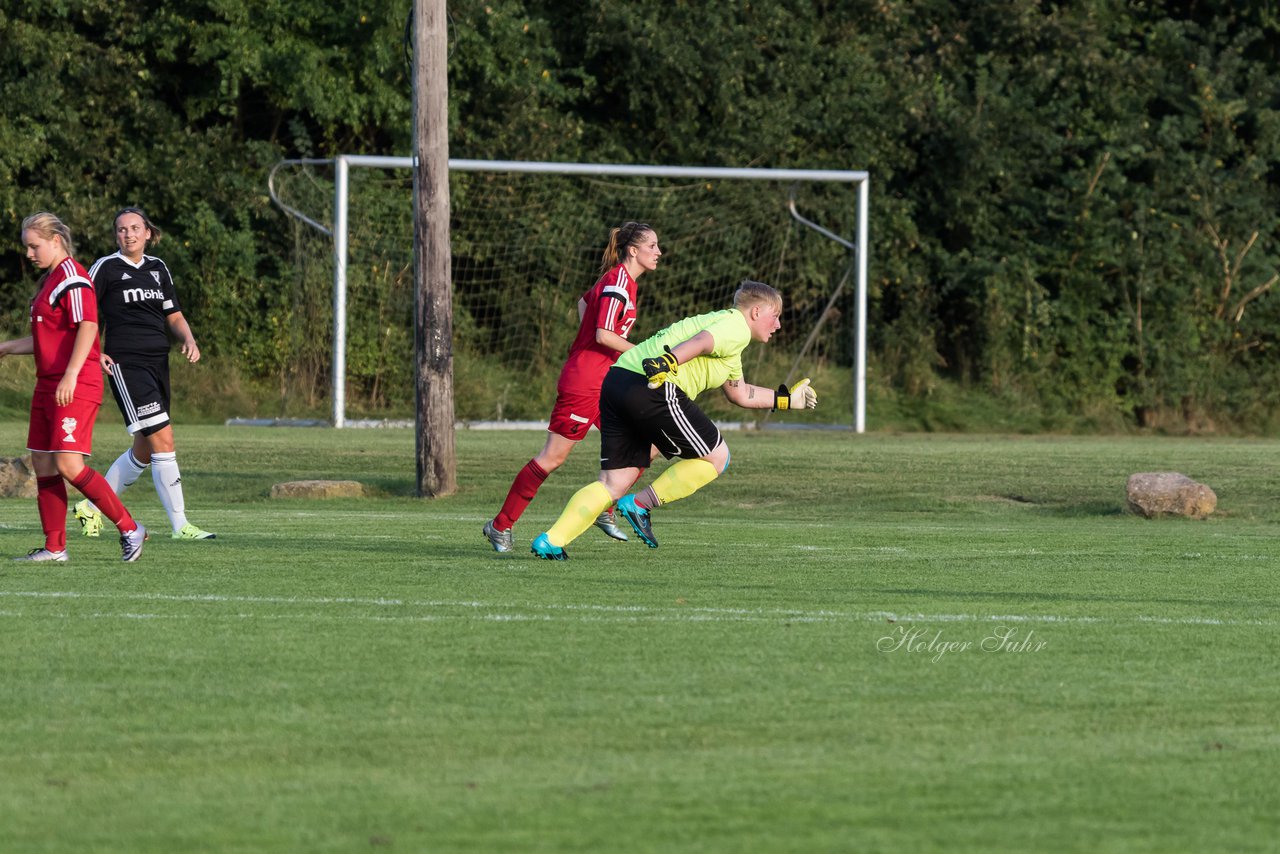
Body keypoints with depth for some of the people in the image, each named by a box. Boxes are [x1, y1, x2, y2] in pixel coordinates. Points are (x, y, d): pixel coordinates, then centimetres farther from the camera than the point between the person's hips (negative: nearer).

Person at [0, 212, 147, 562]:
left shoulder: (72, 279, -12)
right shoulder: (49, 281, 18)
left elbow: (87, 327, -23)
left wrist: (71, 375, -30)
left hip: (76, 388, -10)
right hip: (48, 386, 10)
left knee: (69, 465, -15)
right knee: (43, 465, 6)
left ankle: (129, 529, -5)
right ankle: (55, 548, 10)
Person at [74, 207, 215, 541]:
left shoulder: (157, 268, 14)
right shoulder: (106, 268, -3)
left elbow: (174, 316, 19)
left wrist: (188, 339, -1)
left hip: (157, 362, 7)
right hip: (125, 364, -7)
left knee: (145, 452, 12)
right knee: (163, 441, -16)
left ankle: (92, 508, 29)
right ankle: (180, 526, -14)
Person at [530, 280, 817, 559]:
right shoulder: (737, 327, 3)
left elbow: (740, 394, 44)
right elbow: (701, 342, -19)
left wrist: (785, 398, 49)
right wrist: (669, 362, -34)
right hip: (653, 388, -10)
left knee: (614, 482, 9)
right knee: (716, 457, 5)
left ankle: (551, 541, -5)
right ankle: (640, 505, 3)